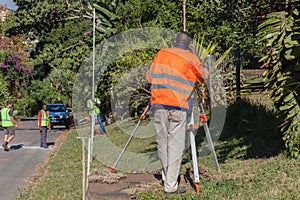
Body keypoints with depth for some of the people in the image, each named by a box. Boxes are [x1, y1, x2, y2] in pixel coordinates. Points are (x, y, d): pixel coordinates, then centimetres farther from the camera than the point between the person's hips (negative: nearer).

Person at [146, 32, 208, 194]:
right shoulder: (191, 59, -1)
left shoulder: (161, 53, 10)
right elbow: (203, 76, 13)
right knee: (175, 146, -1)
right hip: (178, 107, -4)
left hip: (158, 105, 4)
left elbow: (149, 76, 17)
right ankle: (171, 185, -1)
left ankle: (166, 177, 24)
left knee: (162, 143, 12)